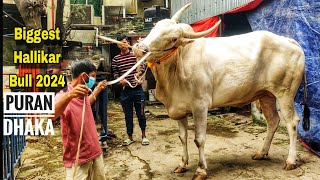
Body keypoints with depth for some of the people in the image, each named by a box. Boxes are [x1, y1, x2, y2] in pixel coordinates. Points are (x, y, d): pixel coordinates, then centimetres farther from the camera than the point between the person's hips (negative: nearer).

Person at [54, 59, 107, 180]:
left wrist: (98, 89, 38)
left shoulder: (83, 92, 7)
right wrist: (69, 95, -55)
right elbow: (50, 115, -40)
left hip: (95, 151, 8)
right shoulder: (64, 95, -18)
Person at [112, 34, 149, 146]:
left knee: (141, 113, 7)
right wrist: (121, 80, -13)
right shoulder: (115, 59, 4)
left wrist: (139, 73, -14)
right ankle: (130, 137, 24)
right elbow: (115, 74, 6)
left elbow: (143, 67, 6)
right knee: (128, 115, 10)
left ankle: (144, 136, 24)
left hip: (137, 89, -1)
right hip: (125, 90, 1)